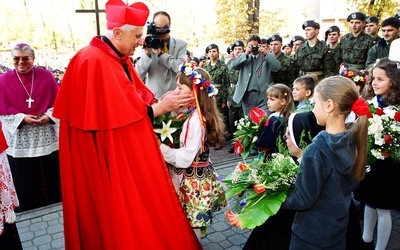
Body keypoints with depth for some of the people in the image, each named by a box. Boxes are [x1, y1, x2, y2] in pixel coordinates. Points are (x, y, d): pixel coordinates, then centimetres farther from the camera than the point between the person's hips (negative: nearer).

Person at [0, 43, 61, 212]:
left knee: (51, 179, 10)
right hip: (20, 142, 0)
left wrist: (49, 116, -14)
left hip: (48, 139, 1)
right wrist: (21, 118, -15)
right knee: (26, 184, 7)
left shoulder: (46, 76, 2)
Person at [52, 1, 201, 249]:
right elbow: (117, 113, -25)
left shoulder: (119, 60, 10)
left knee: (137, 211, 19)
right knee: (122, 215, 6)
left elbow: (133, 101, 12)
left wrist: (164, 102, -3)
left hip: (130, 152, 9)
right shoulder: (94, 61, -21)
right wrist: (160, 107, -16)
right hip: (111, 158, -9)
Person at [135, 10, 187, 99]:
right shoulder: (149, 45, 1)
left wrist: (160, 53, -17)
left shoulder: (181, 44, 1)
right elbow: (139, 74, -6)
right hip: (153, 96, 0)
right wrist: (147, 53, -19)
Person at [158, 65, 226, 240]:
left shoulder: (195, 120, -23)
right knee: (190, 225, 21)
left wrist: (160, 147, -25)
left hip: (191, 180, -9)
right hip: (197, 176, 9)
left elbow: (185, 158, -25)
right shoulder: (195, 115, 4)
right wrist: (164, 143, 3)